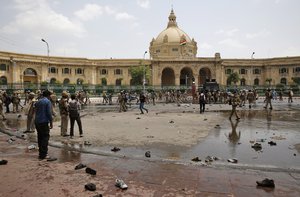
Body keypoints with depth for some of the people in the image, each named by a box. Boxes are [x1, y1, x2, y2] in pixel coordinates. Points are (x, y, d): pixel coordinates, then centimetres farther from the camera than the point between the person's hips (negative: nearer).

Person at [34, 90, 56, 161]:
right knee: (45, 138, -6)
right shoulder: (48, 101, -9)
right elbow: (49, 113, -15)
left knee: (40, 137, 13)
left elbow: (36, 112, 20)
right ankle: (44, 155, -10)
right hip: (44, 122, -8)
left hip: (37, 122, 8)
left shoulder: (38, 102, 14)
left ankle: (41, 153, 20)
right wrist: (51, 123, -9)